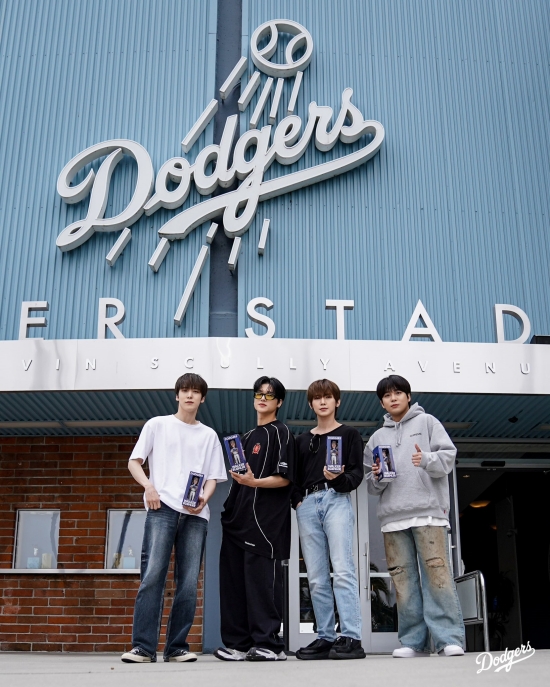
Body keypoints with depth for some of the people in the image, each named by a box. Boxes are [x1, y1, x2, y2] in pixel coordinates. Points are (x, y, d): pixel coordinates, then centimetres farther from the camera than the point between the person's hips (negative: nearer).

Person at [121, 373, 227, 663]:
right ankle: (143, 646, -10)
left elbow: (212, 477, 15)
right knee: (153, 574, -13)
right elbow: (134, 462, 10)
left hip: (195, 514, 3)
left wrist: (204, 497, -6)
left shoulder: (209, 435, 18)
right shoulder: (157, 425, 12)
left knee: (188, 582, 1)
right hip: (162, 508, -3)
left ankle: (177, 647, 8)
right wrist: (148, 486, -9)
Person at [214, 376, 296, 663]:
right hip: (240, 518, 8)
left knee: (261, 580, -9)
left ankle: (269, 644, -4)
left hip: (266, 518, -8)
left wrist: (254, 482, -23)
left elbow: (285, 479, -8)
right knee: (234, 580, 7)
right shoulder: (247, 436, 23)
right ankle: (238, 644, 13)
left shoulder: (280, 433, 0)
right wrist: (230, 509, 17)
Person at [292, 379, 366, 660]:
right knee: (316, 578, 2)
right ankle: (326, 637, 6)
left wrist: (339, 478, -18)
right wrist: (297, 500, 2)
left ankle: (351, 638, -16)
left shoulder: (349, 434, 12)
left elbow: (357, 473, 3)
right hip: (307, 505, 4)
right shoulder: (302, 440, 23)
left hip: (336, 500, -4)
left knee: (343, 570, -15)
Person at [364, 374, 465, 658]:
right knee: (403, 578, 1)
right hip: (393, 516, 4)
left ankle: (449, 638, -6)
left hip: (428, 510, -3)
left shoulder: (427, 422, 13)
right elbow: (371, 485, 19)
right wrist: (377, 477, -3)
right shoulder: (378, 437, 21)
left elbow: (448, 455, 2)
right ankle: (413, 641, 6)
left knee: (437, 571, -9)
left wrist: (427, 459, -17)